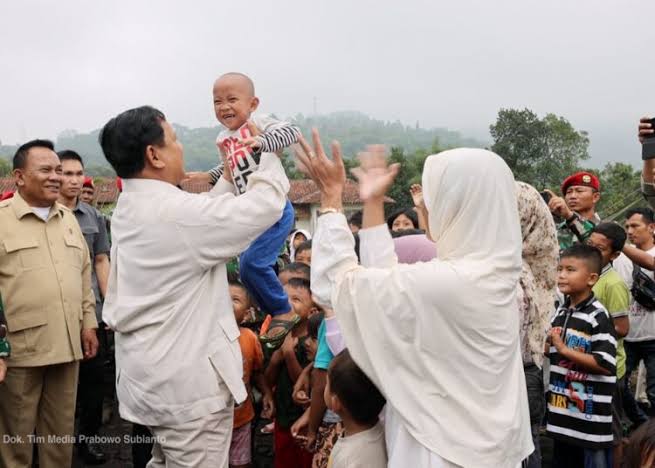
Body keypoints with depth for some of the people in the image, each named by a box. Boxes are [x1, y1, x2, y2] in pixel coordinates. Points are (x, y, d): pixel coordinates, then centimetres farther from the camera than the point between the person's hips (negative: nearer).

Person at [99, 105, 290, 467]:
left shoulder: (129, 209, 6)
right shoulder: (176, 211, -23)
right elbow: (266, 204, -18)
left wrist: (230, 176, 16)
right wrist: (268, 150, -2)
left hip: (148, 376, 9)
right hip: (187, 383, -9)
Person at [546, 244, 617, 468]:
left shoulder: (598, 316, -16)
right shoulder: (561, 312, 9)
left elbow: (606, 364, -21)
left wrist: (564, 349, -21)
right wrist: (548, 346, 0)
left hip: (591, 414, -8)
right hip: (563, 410, 8)